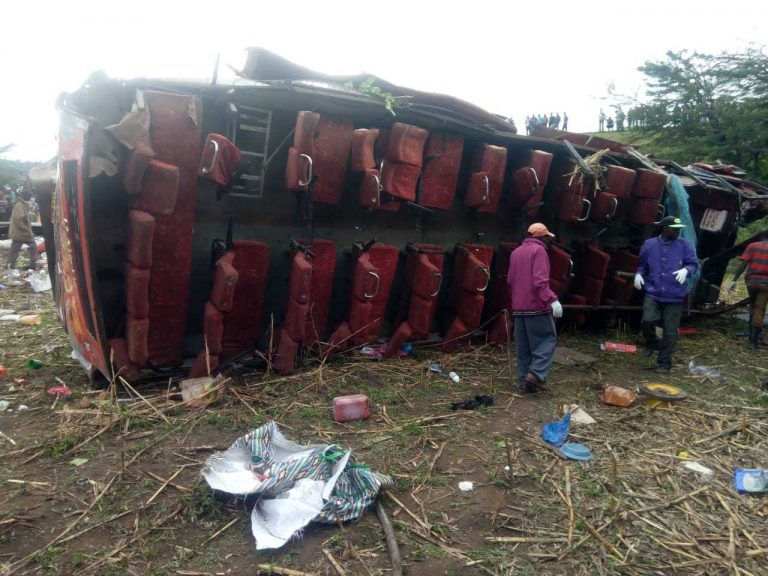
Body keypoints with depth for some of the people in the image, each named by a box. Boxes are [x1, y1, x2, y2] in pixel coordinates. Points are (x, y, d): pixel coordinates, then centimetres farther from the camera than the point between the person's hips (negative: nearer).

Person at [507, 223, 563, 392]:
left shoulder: (516, 252, 16)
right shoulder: (538, 250, -8)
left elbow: (510, 280, 20)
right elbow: (540, 281, -20)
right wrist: (552, 299, -26)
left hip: (518, 307, 8)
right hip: (537, 306, -7)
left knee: (523, 345, 10)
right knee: (547, 339, -1)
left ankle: (523, 380, 10)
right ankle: (536, 373, -13)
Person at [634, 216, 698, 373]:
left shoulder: (683, 245, 3)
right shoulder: (649, 244, 6)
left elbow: (693, 263, 3)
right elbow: (642, 264, 17)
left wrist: (686, 270, -19)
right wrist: (638, 274, -3)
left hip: (675, 296, 0)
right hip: (653, 292, 0)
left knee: (670, 331, 2)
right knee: (648, 320, -17)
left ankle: (664, 363, 16)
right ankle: (651, 343, 17)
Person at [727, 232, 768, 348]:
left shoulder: (752, 246, 5)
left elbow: (743, 264, -6)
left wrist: (734, 280, -8)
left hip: (751, 281, 1)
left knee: (752, 306, 21)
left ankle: (752, 334, 24)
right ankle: (754, 339, 0)